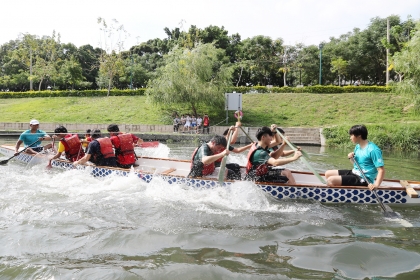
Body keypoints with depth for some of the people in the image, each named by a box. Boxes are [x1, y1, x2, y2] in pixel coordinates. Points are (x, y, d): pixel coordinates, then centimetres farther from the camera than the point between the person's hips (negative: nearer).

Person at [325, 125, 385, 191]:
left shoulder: (373, 150, -19)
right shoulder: (358, 146, 7)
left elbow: (381, 170, -21)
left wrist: (376, 184, -35)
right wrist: (352, 158, -2)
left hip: (363, 179, -9)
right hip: (354, 173, 9)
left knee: (331, 180, -24)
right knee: (328, 174, 10)